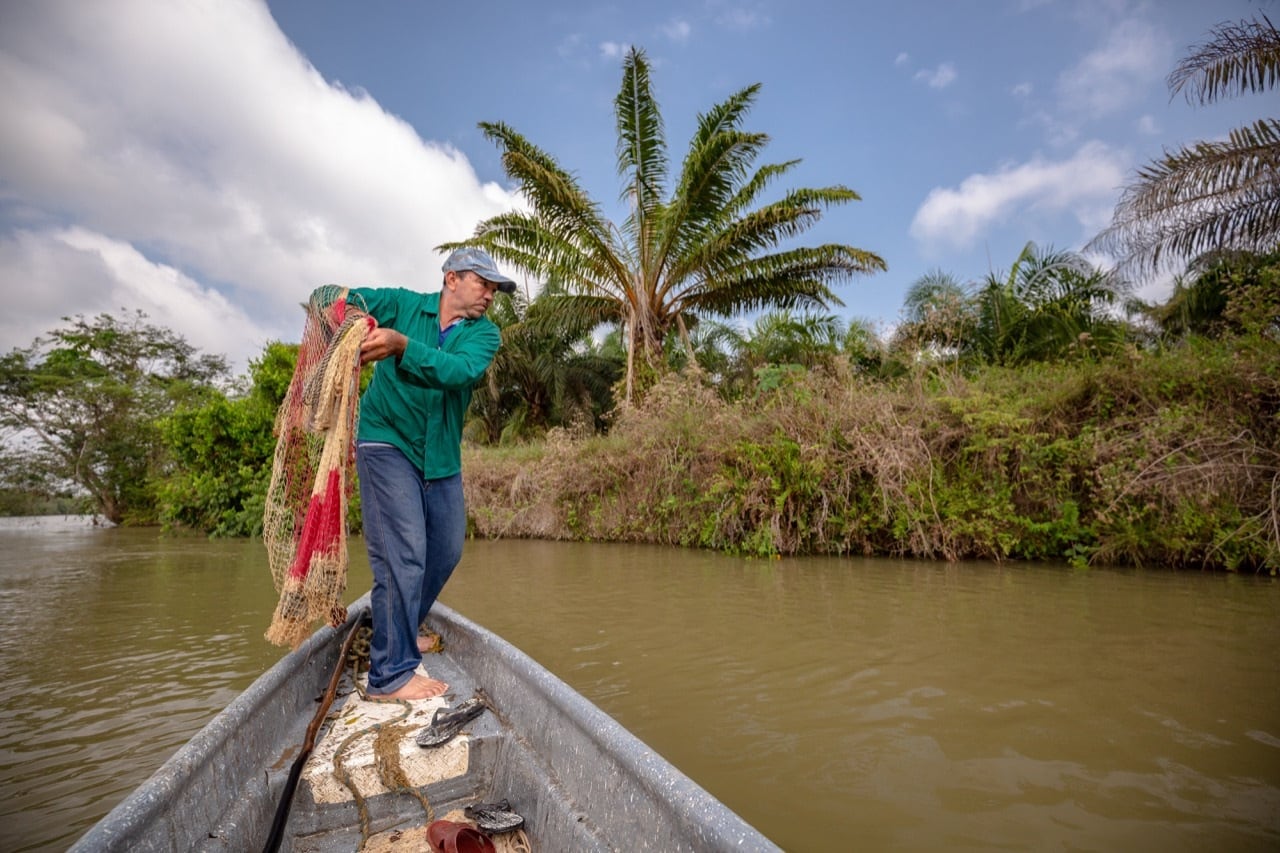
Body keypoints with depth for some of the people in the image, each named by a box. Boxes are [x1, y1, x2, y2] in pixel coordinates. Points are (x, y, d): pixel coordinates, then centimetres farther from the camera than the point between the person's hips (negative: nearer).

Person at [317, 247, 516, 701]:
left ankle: (397, 633, 35)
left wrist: (401, 345, -39)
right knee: (403, 553, -13)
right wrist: (352, 313, -29)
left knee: (445, 552, 12)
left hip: (442, 455, 5)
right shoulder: (402, 304, -3)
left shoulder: (484, 333, -1)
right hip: (387, 442, -5)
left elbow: (461, 370, -23)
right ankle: (390, 673, -3)